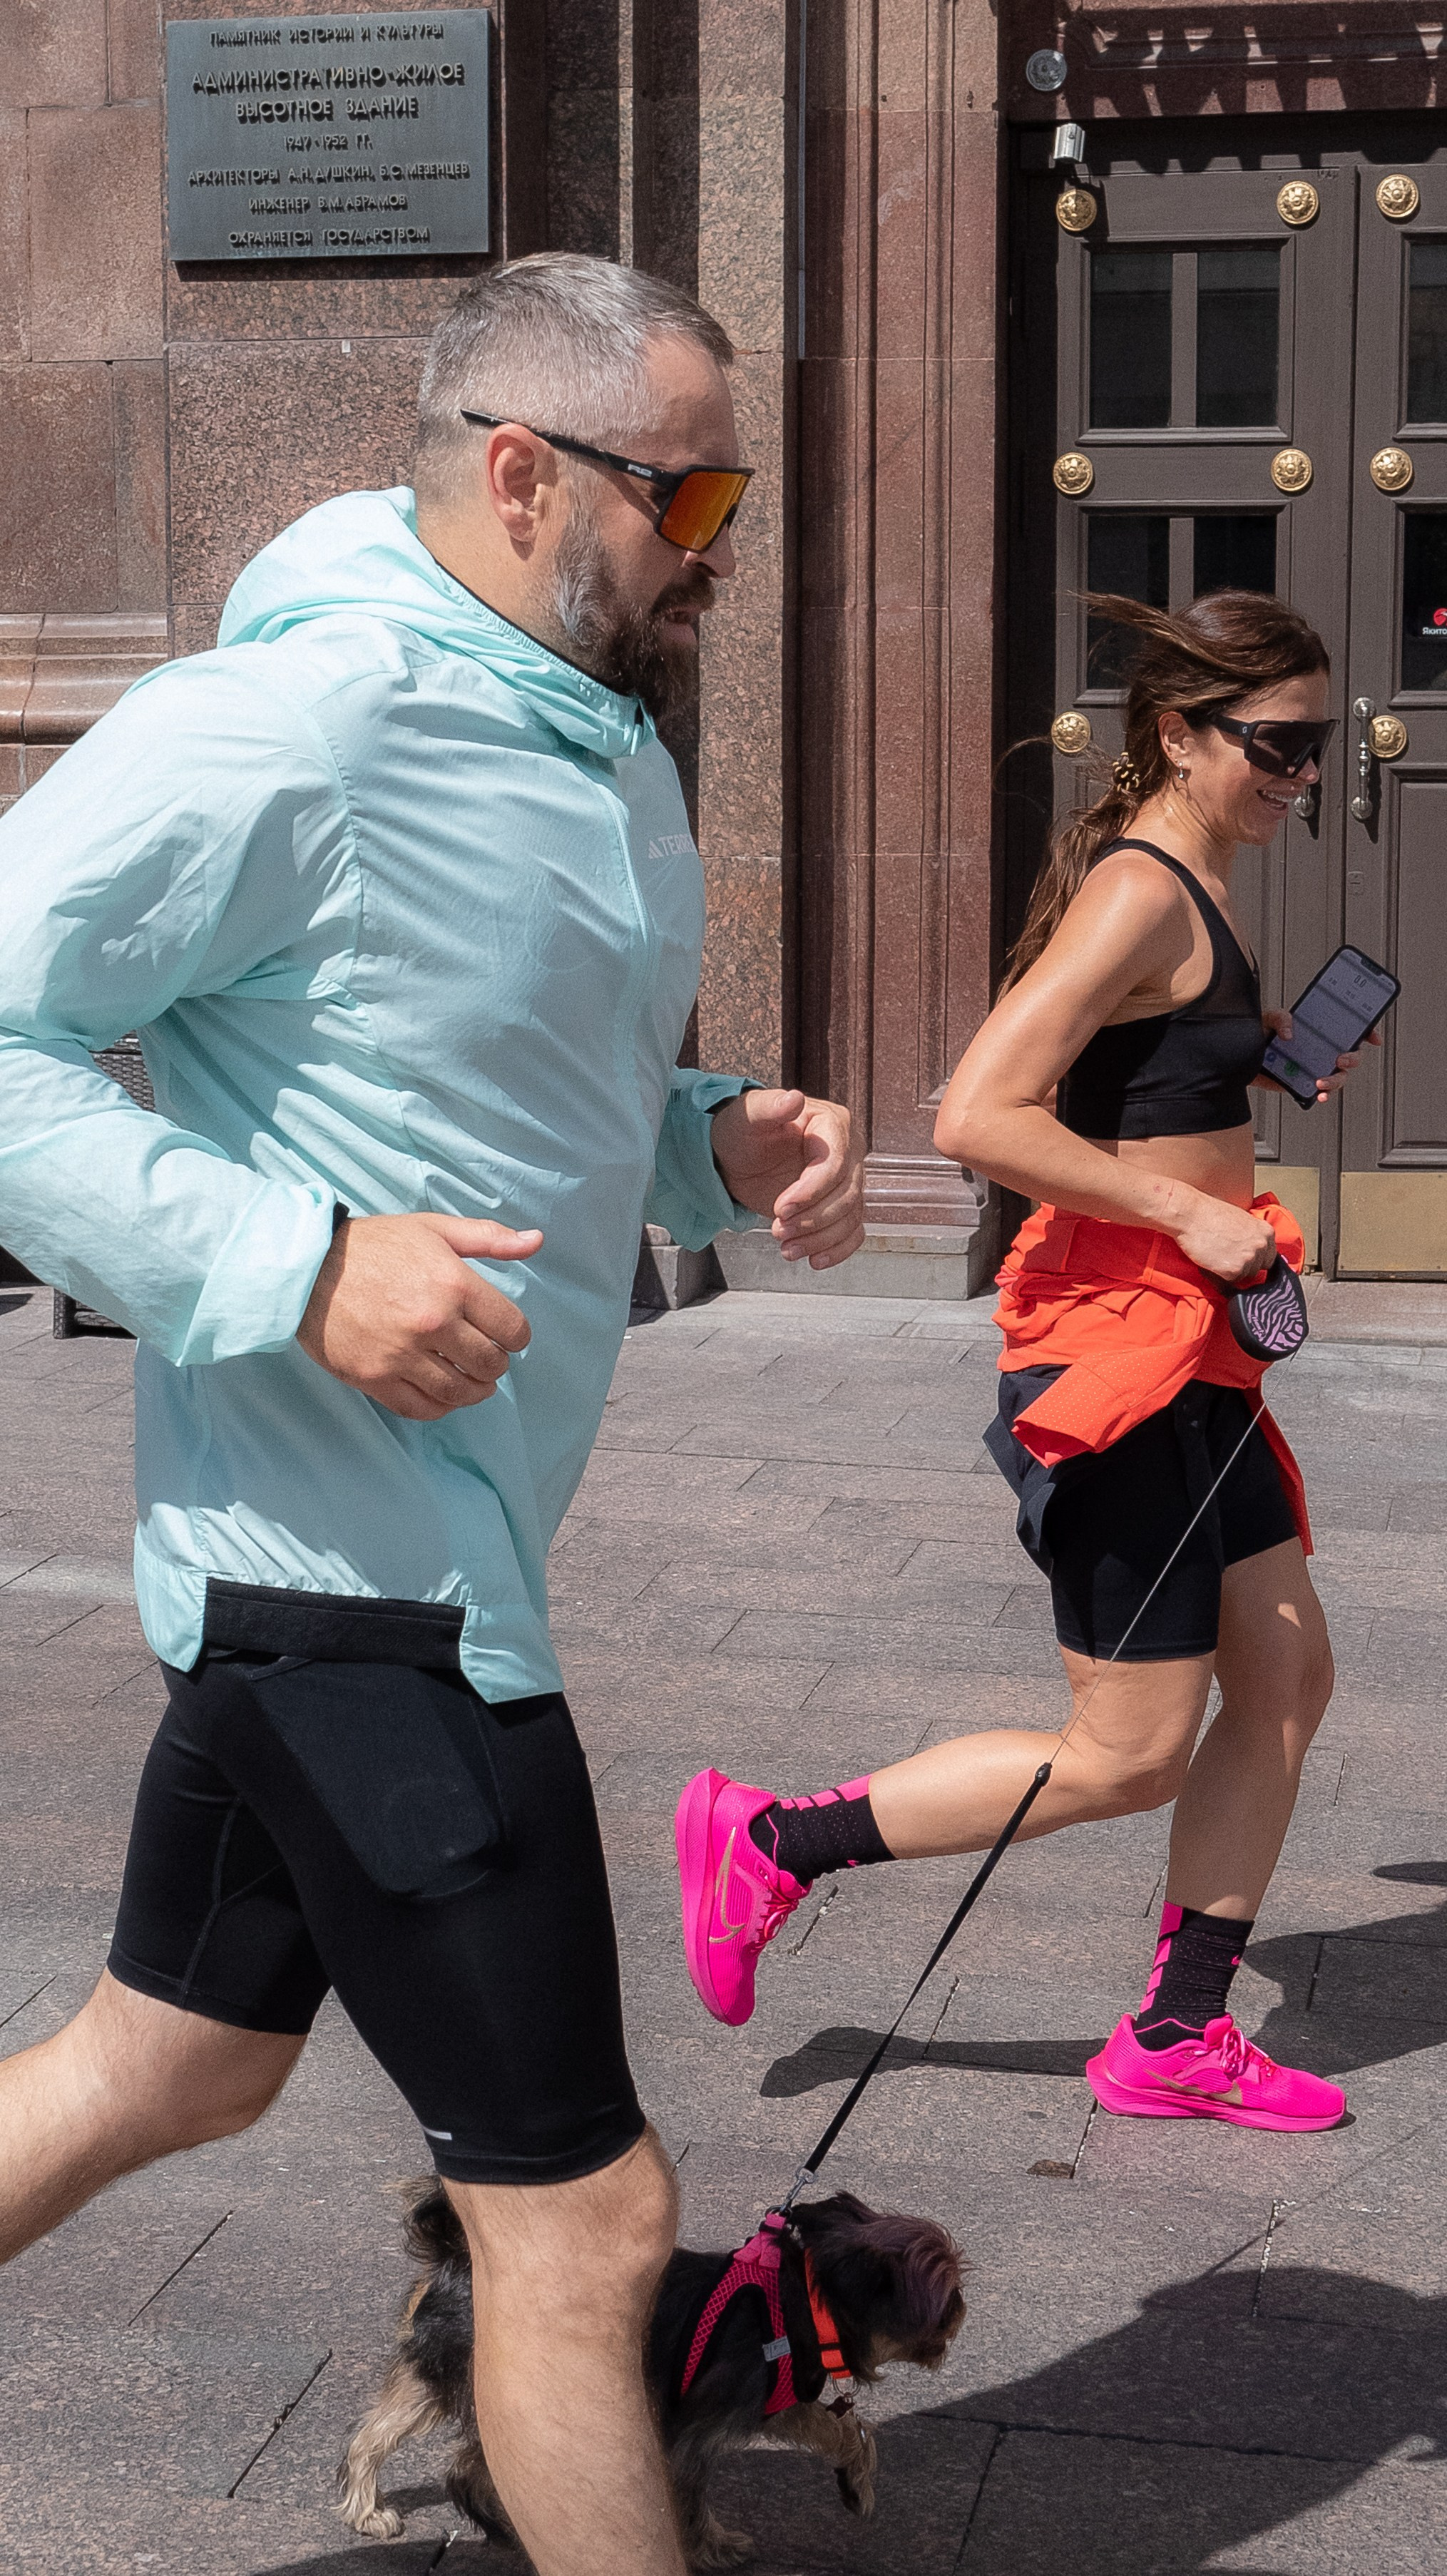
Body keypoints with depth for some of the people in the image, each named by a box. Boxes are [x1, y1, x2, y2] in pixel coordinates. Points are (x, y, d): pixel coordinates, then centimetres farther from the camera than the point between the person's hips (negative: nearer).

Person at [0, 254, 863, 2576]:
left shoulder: (608, 751, 11)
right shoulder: (291, 726, -19)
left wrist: (727, 1149, 2)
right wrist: (294, 1262, -28)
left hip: (440, 1546, 10)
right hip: (354, 1569, -10)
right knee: (585, 2216, 1)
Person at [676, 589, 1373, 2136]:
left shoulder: (1185, 891, 13)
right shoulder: (1142, 894, -18)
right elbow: (978, 1119, -27)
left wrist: (1266, 1077, 14)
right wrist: (1190, 1215, -22)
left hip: (1186, 1347, 10)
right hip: (1113, 1339, -10)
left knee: (1287, 1681, 13)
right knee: (1132, 1758, -2)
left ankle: (1177, 2039, 23)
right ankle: (773, 1844, 9)